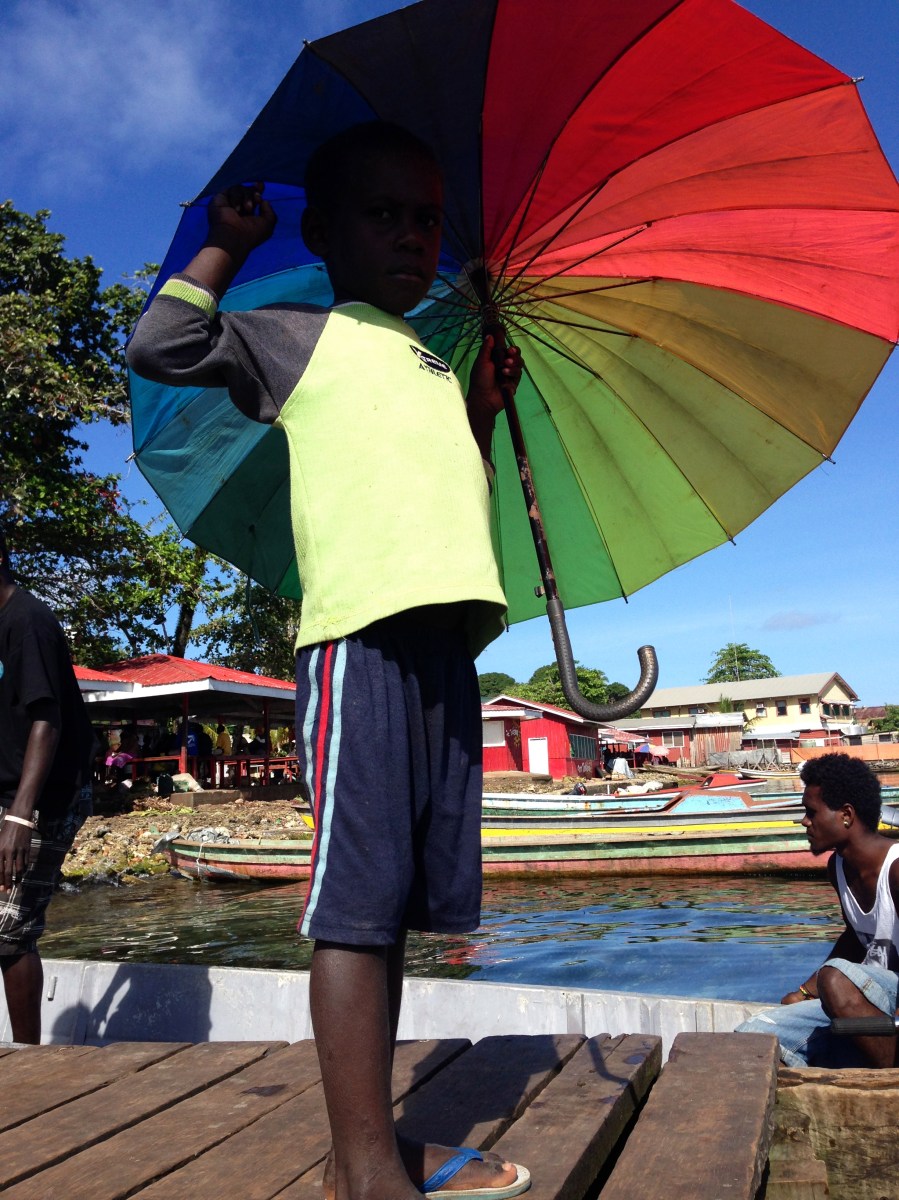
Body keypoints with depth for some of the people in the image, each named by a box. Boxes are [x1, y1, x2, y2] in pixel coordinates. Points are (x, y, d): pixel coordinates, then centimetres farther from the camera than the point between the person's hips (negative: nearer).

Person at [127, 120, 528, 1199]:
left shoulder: (434, 368, 29)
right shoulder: (303, 335, 10)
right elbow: (158, 348, -1)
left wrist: (484, 409, 24)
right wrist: (227, 244, 8)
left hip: (446, 639, 7)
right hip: (360, 634, -7)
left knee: (400, 903, 8)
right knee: (357, 901, -8)